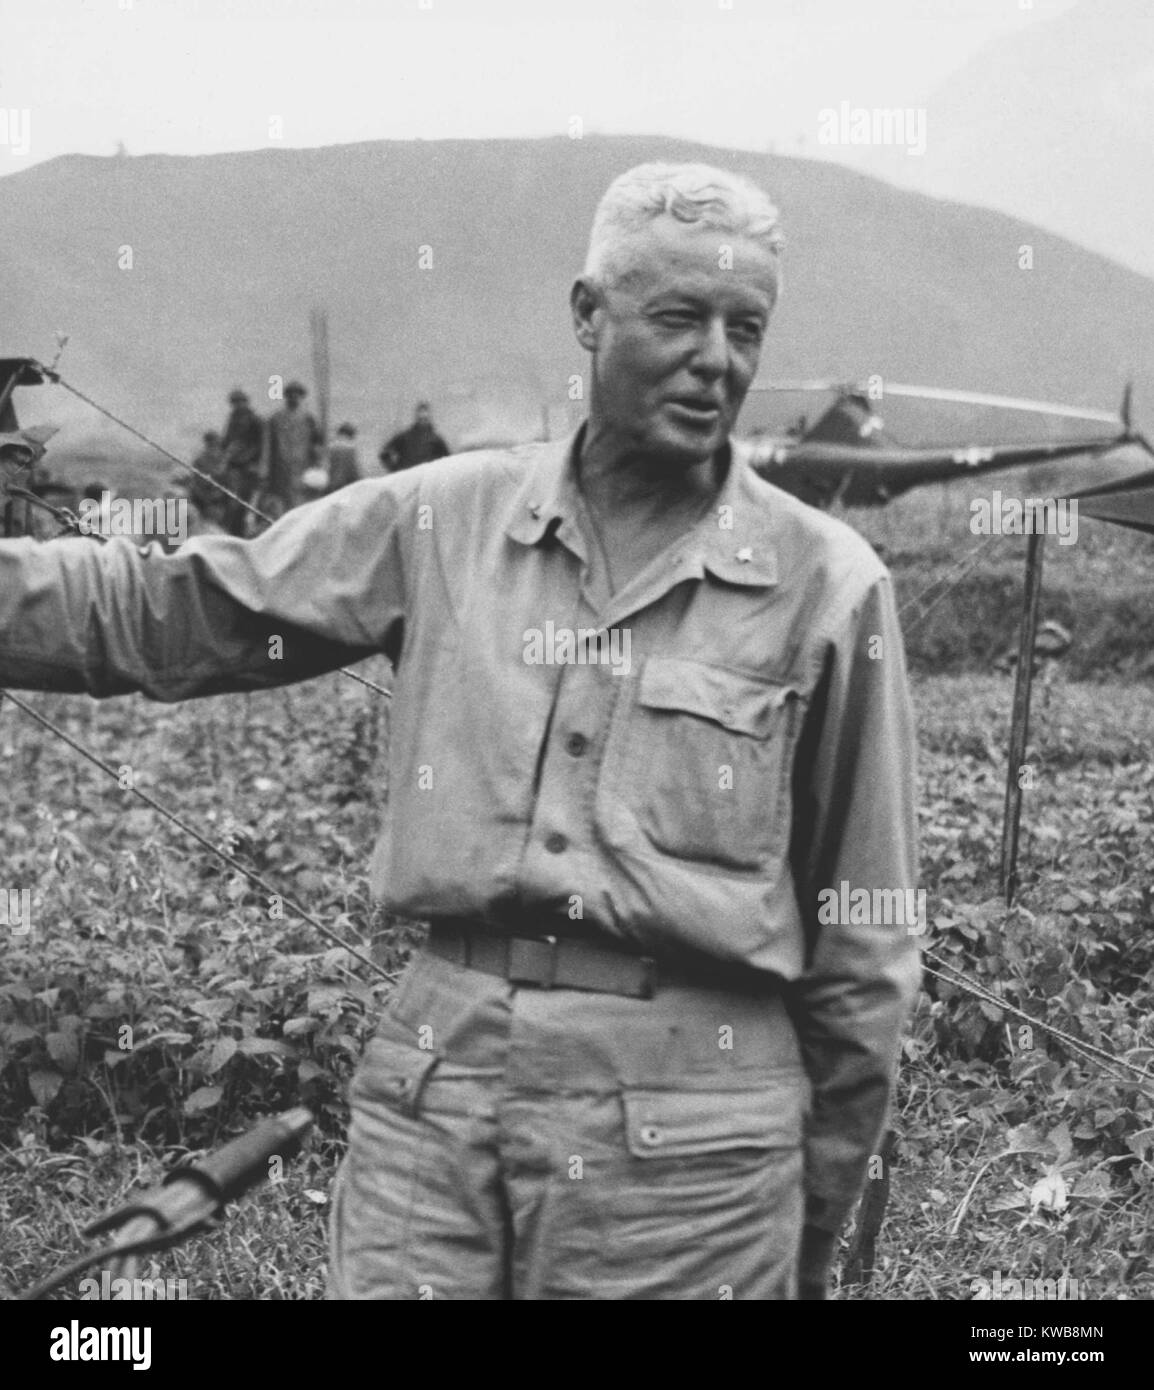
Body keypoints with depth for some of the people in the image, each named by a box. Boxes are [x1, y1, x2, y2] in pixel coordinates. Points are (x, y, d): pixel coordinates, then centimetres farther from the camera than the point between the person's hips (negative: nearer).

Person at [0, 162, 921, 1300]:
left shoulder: (827, 585, 0)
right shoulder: (441, 519, 6)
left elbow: (863, 938, 5)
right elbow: (160, 613, 9)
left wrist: (818, 1220, 9)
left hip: (688, 1136, -1)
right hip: (433, 1083, 2)